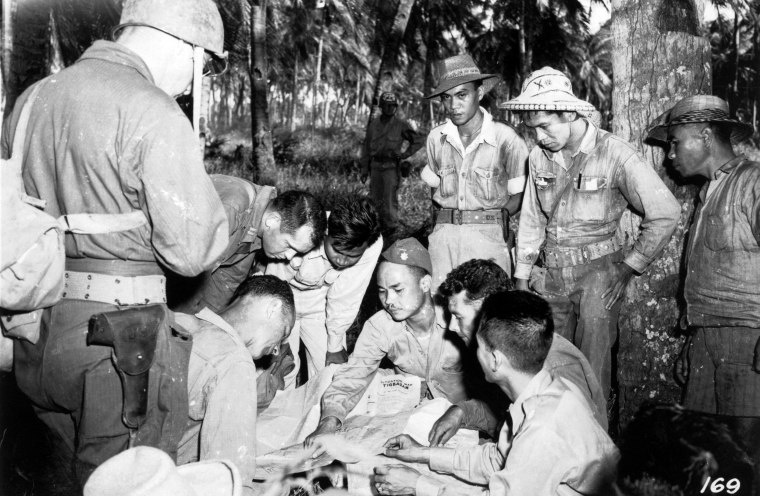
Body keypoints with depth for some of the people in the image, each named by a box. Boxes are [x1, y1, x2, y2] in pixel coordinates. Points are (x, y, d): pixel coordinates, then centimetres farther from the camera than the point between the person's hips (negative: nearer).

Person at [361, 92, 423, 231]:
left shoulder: (401, 125, -1)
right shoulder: (373, 124, 9)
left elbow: (418, 141, 7)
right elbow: (367, 147, 13)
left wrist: (404, 155, -5)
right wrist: (364, 169, 9)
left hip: (391, 166, -4)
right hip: (375, 166, 4)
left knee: (390, 199, -9)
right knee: (375, 199, 8)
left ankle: (392, 227, -3)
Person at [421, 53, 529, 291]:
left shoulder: (505, 138, -7)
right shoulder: (436, 138, 4)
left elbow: (519, 196, 2)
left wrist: (493, 219, -8)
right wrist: (448, 219, 2)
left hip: (489, 237, -3)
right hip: (443, 236, 3)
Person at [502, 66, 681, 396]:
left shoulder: (615, 155, -11)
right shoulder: (540, 157, 5)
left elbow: (666, 213, -9)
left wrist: (628, 269, -7)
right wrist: (521, 276, 13)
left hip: (598, 272, -4)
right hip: (550, 273, 5)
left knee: (592, 367, 0)